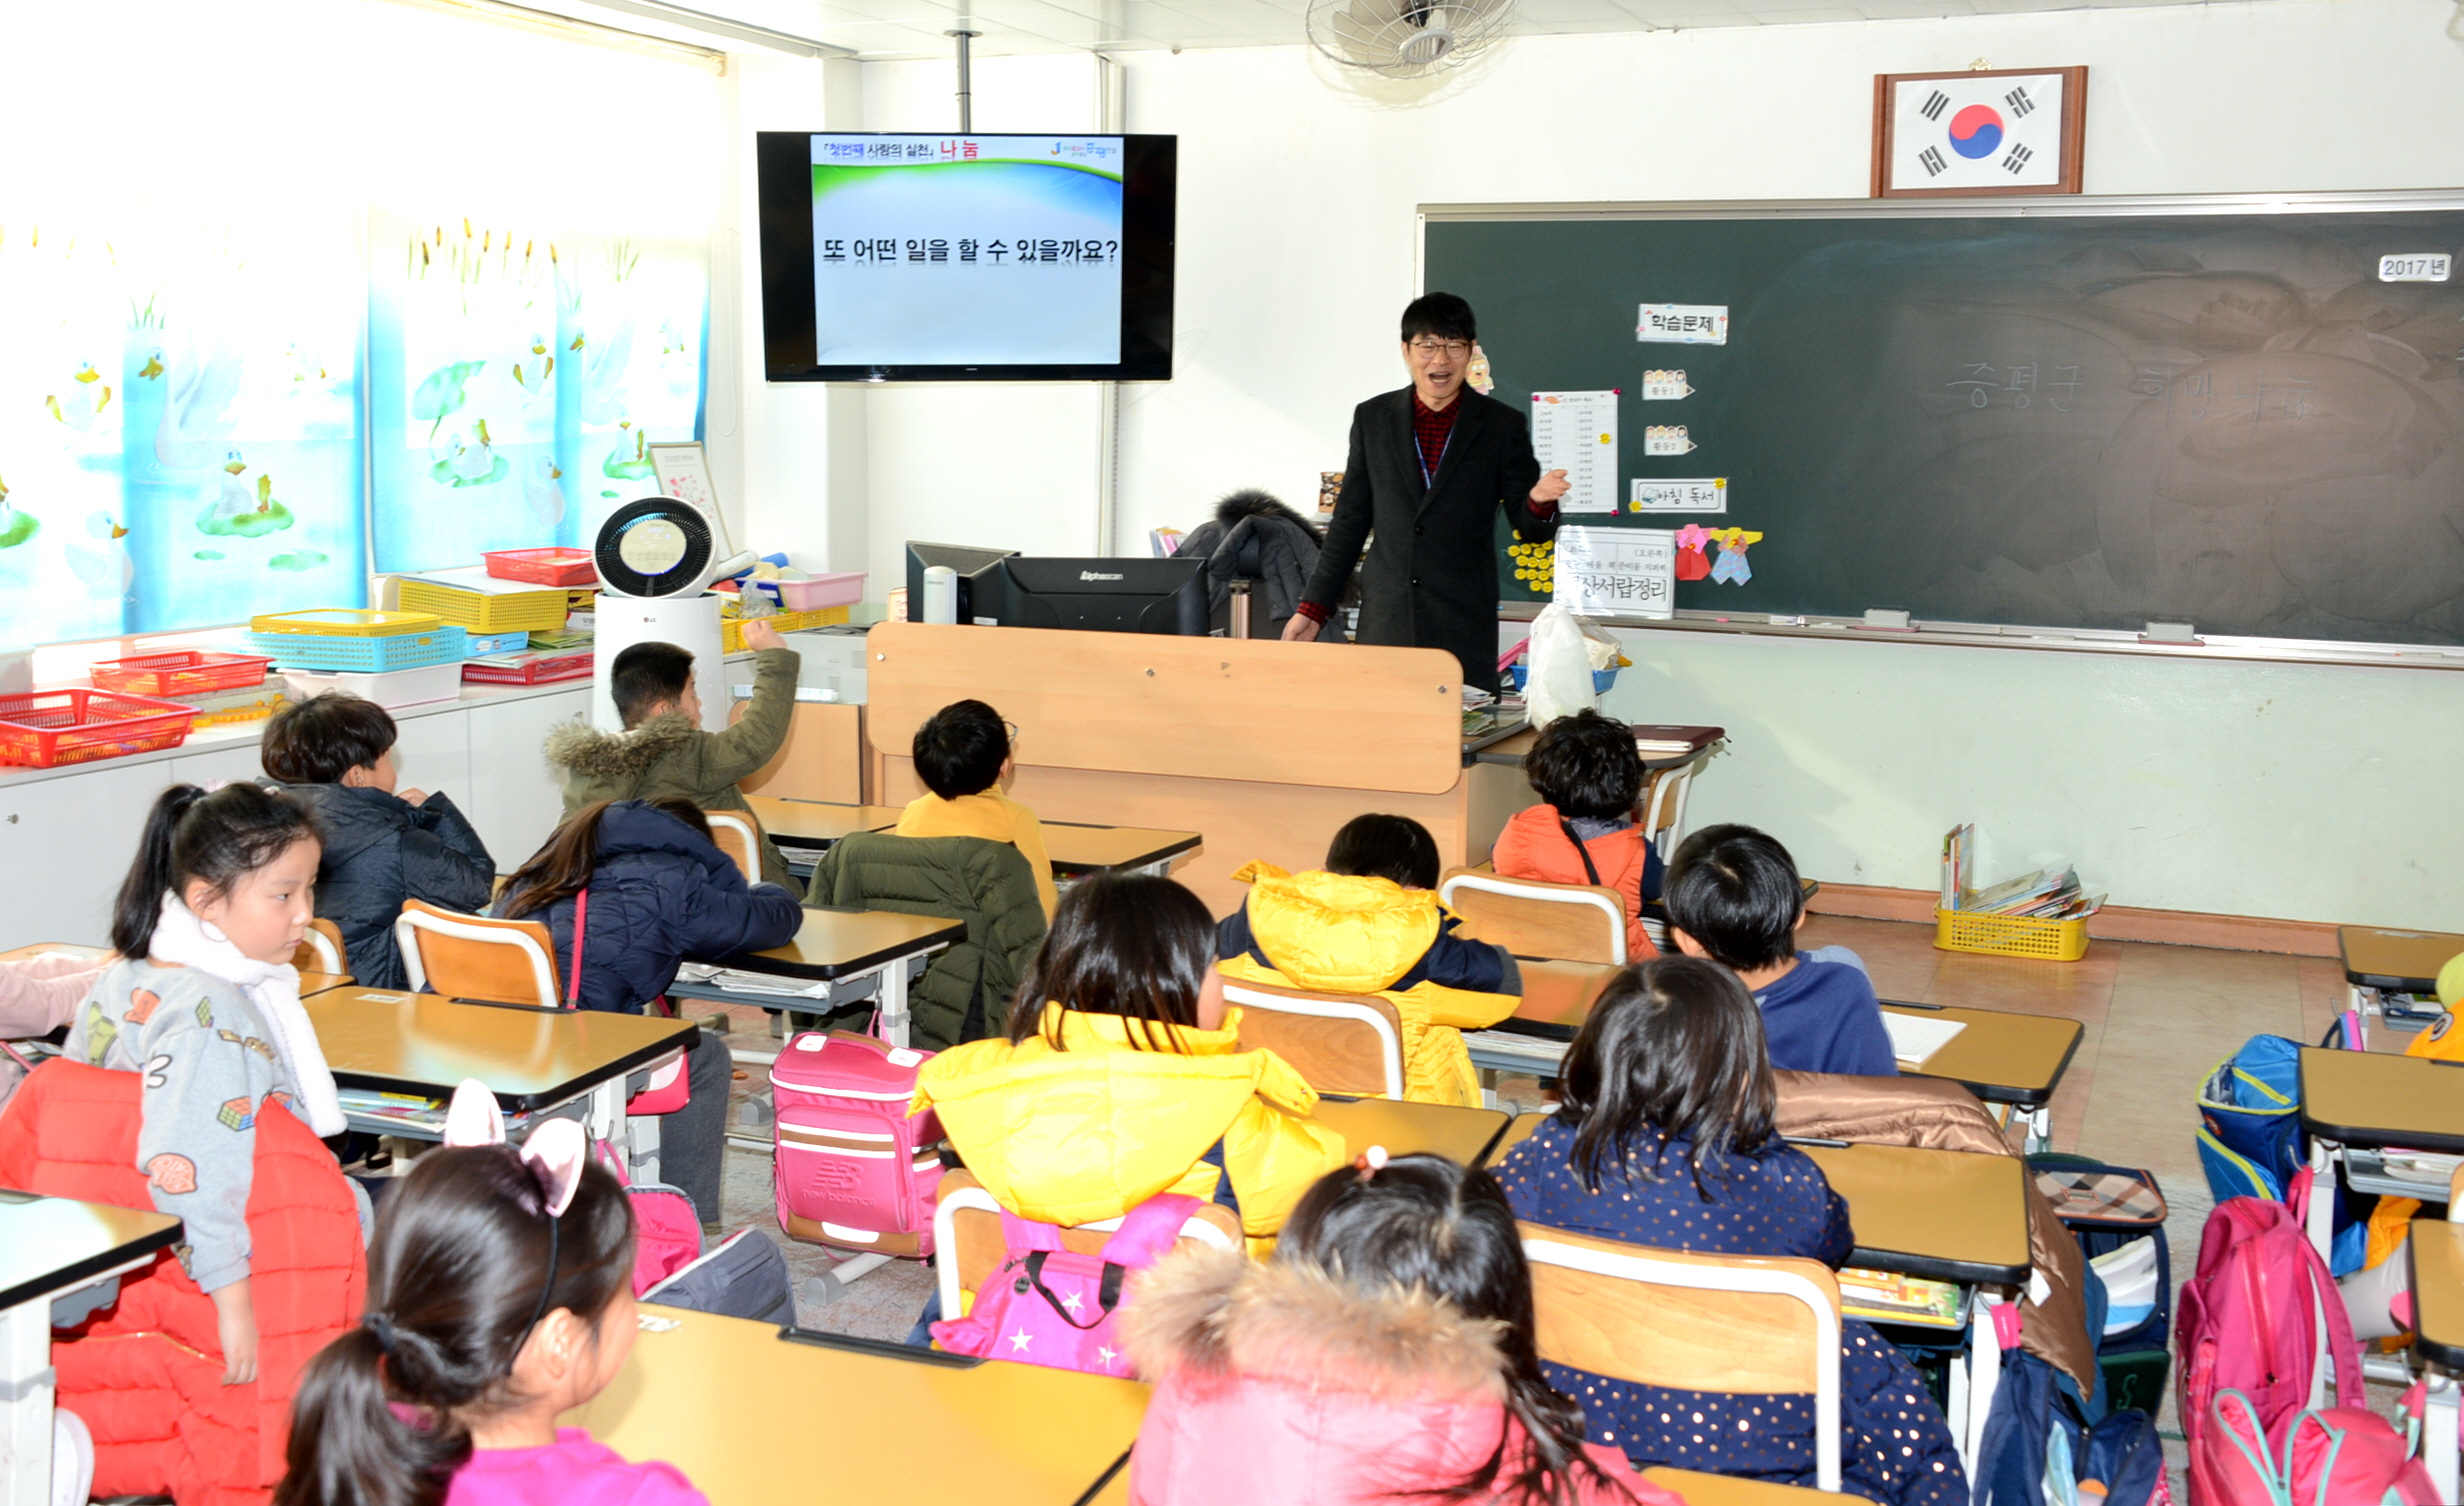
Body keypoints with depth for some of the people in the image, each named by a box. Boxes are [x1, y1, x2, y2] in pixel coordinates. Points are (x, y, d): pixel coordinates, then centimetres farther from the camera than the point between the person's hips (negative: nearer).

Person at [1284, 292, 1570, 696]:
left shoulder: (1502, 426, 3)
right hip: (1384, 623, 2)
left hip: (1464, 630, -2)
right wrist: (1312, 608, 9)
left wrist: (1540, 502, -20)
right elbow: (1350, 522, 12)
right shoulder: (1373, 418, 9)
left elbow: (1531, 531, 3)